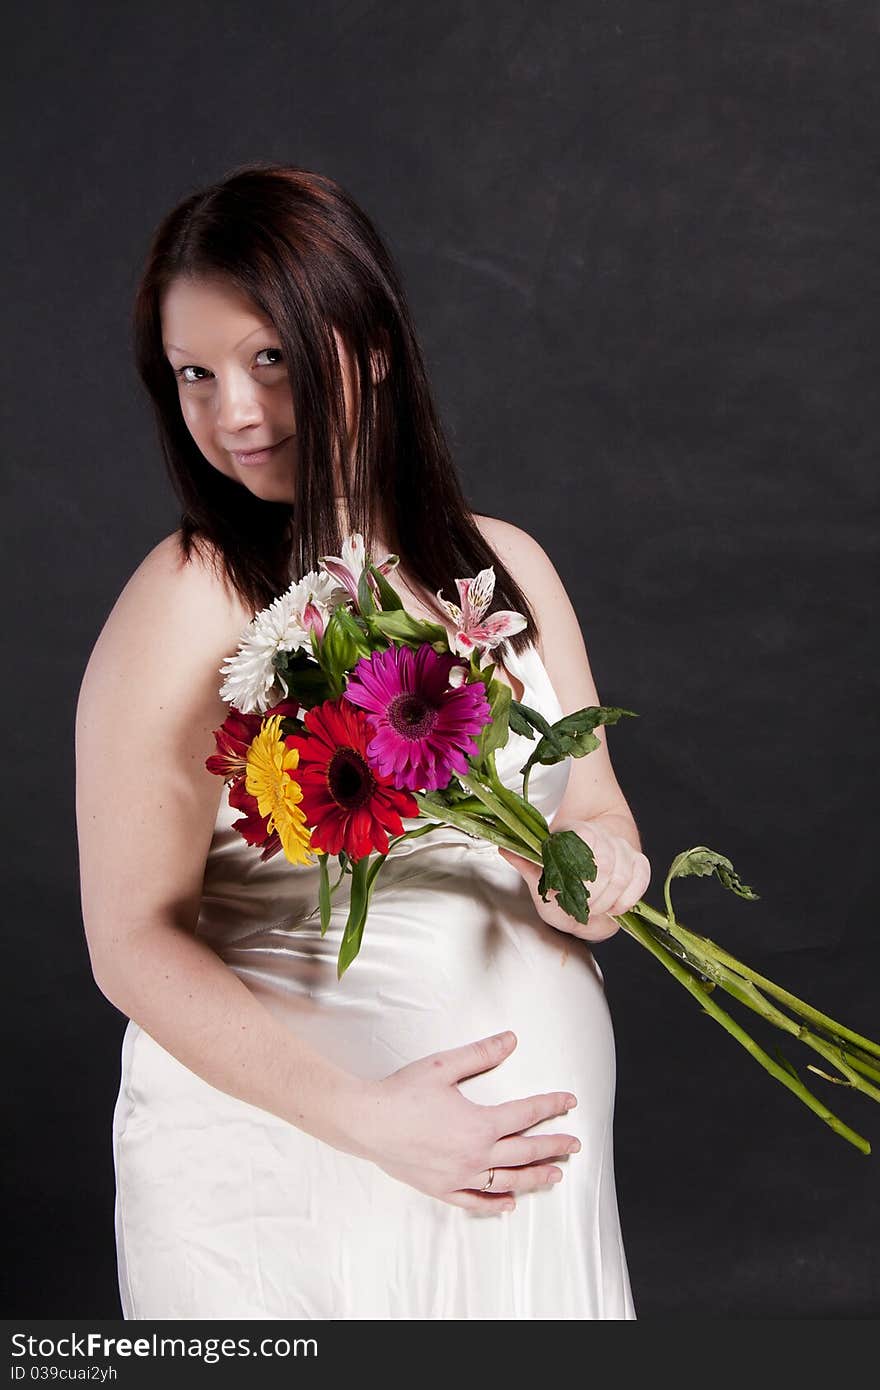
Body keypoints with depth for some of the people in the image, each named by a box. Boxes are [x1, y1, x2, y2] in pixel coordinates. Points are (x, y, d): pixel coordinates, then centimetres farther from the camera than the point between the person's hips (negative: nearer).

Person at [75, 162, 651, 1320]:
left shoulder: (507, 567, 3)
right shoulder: (189, 604, -13)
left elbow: (593, 805, 13)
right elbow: (134, 941, -15)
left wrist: (597, 860, -10)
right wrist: (365, 1114, -23)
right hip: (280, 1171, -5)